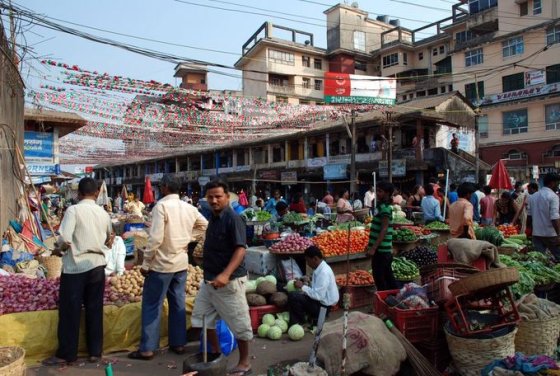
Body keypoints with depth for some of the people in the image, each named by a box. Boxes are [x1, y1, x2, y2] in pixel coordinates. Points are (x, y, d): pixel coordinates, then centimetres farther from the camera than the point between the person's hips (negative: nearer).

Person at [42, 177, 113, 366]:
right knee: (95, 310, 11)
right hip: (97, 266, 5)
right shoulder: (104, 213, 6)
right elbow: (109, 242, 15)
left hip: (75, 267, -4)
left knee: (70, 311, 7)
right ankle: (95, 352, 19)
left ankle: (66, 354, 16)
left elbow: (64, 239, -18)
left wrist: (60, 247, 1)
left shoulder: (74, 210, -10)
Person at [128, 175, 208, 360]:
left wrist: (145, 263, -12)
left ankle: (147, 349, 10)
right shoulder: (189, 208, 4)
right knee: (178, 304, 14)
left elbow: (155, 238, -20)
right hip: (181, 263, 6)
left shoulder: (162, 205, -15)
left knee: (152, 306, 4)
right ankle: (178, 343, 22)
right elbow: (204, 225, 18)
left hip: (162, 264, -6)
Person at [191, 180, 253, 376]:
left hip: (229, 281, -9)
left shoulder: (233, 219, -17)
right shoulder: (213, 217, 8)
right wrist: (209, 275, 16)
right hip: (209, 279, 9)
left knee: (239, 322, 5)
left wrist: (225, 274, -36)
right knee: (202, 317, 17)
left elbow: (240, 249, -25)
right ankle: (216, 354, 34)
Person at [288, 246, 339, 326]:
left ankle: (302, 322, 4)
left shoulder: (324, 272, -24)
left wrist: (302, 286, -18)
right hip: (320, 300, 10)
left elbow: (318, 295, -27)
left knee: (292, 296, -17)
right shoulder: (319, 268, 4)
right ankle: (294, 326, 7)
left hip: (323, 306, -10)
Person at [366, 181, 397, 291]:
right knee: (388, 277, 17)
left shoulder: (385, 208, -15)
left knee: (379, 278, -3)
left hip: (380, 250, -10)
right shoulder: (381, 206, 14)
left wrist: (373, 248, -24)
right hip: (384, 250, 10)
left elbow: (384, 230, -21)